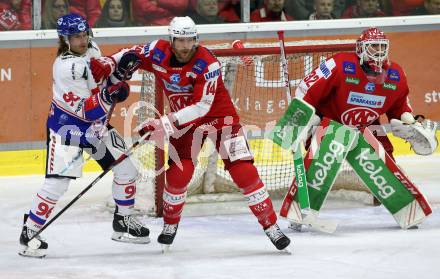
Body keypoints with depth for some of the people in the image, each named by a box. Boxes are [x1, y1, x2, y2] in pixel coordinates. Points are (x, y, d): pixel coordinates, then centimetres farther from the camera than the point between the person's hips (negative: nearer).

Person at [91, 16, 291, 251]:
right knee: (178, 174, -9)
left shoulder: (207, 64, -28)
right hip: (183, 120, 3)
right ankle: (170, 225, 17)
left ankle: (271, 226, -1)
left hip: (219, 115, -3)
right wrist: (109, 64, -15)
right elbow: (131, 55, 5)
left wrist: (164, 124, -36)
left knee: (244, 172, -11)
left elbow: (201, 107, -32)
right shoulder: (158, 52, -15)